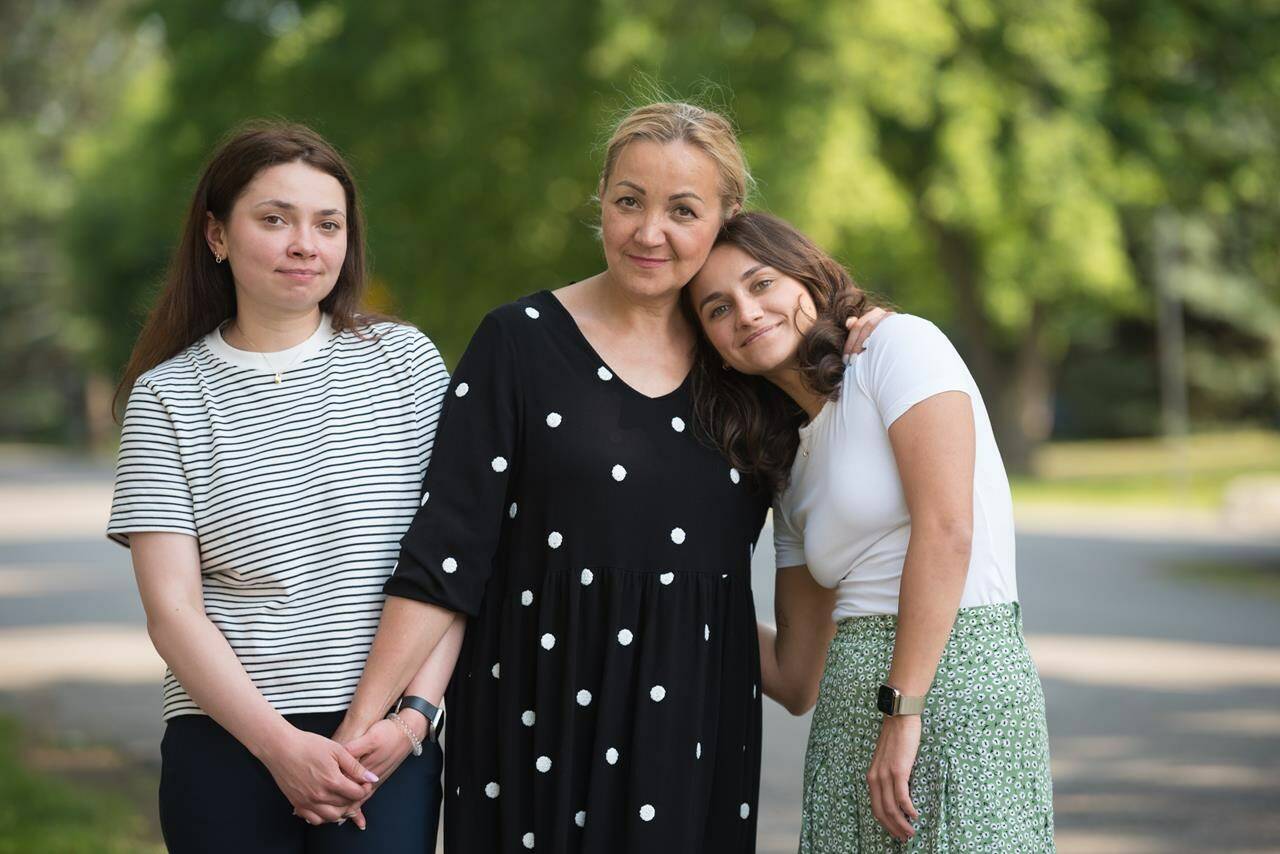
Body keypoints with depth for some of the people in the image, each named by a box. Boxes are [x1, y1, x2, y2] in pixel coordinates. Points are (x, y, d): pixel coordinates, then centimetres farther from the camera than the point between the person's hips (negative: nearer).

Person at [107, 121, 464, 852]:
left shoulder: (405, 360, 5)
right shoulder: (167, 396, 3)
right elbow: (171, 606, -3)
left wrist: (413, 714, -9)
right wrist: (278, 742, -13)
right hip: (226, 743, 0)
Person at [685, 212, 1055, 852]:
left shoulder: (901, 343, -2)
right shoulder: (790, 468, 17)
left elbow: (947, 530, -14)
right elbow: (795, 680, 17)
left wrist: (902, 710, -17)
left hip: (958, 680, -7)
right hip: (847, 723, 7)